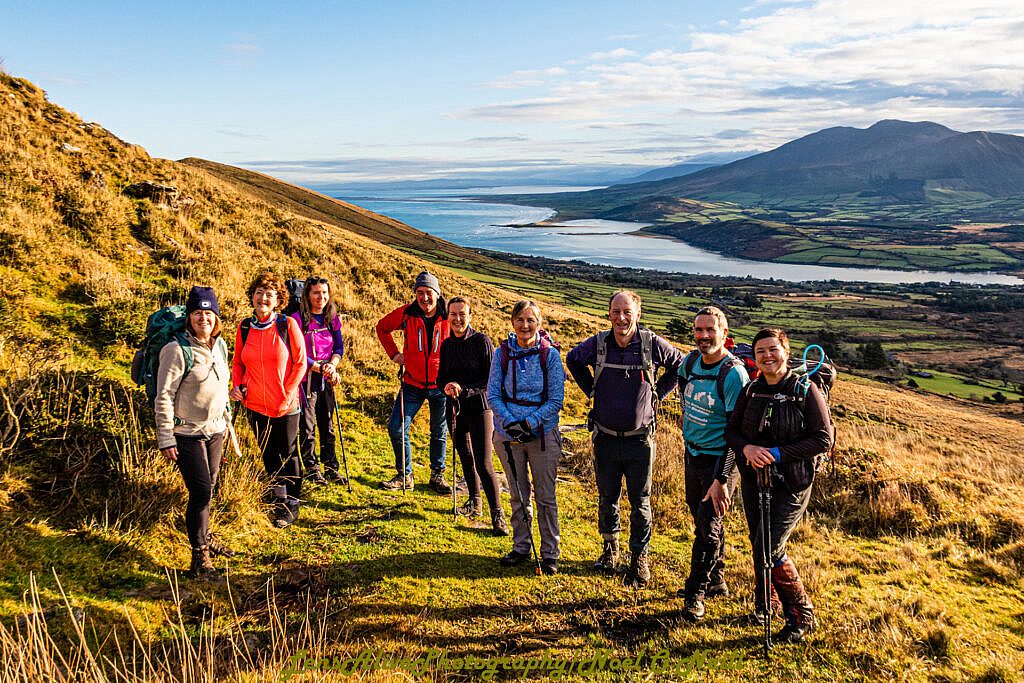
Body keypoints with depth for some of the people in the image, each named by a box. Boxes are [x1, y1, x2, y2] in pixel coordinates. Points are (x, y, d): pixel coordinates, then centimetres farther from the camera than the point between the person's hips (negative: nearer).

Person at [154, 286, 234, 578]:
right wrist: (165, 439, -16)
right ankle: (199, 556, 3)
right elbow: (164, 395, -15)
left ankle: (205, 538, 34)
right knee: (200, 491, -7)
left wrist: (225, 421, 20)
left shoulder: (220, 345, 5)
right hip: (187, 433, -6)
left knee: (208, 488, 15)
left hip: (214, 431, 6)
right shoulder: (177, 350, -16)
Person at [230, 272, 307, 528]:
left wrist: (288, 394, -12)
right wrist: (237, 385, -4)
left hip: (285, 406, -3)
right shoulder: (244, 327, 1)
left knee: (287, 455, 9)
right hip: (255, 404, 3)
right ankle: (279, 500, 31)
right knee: (268, 456, 15)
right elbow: (238, 362, 13)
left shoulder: (288, 325, -9)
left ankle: (291, 505, 23)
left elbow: (300, 362, -6)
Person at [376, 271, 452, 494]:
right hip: (413, 384, 1)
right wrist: (393, 353, 3)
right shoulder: (406, 314, -7)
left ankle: (437, 476, 29)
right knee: (396, 428, -2)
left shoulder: (449, 316, -10)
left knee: (439, 433, 12)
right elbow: (382, 327, 12)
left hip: (440, 385, -1)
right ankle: (405, 475, 16)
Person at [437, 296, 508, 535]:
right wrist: (446, 387, -10)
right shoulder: (446, 344, 8)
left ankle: (497, 514, -3)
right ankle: (474, 503, 33)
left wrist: (463, 389, -23)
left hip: (479, 407, -6)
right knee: (466, 459, 16)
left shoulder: (482, 341, -9)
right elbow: (441, 376, 14)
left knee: (484, 463, -10)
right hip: (456, 408, 6)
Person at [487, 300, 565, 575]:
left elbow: (556, 399, -8)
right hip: (508, 434, 2)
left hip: (543, 433, -2)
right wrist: (509, 422, -16)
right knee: (518, 496, 15)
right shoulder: (502, 353, -2)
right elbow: (492, 394, -1)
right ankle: (521, 547, 30)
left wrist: (530, 422, -19)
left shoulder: (550, 354, -7)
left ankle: (549, 553, 18)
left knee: (546, 497, 5)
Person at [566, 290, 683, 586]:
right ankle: (610, 548, 37)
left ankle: (639, 559, 21)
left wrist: (657, 394, 2)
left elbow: (679, 364, 9)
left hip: (640, 438, -2)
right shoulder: (598, 344, -6)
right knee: (607, 498, 16)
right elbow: (573, 360, 16)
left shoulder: (652, 344, -10)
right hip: (605, 437, 2)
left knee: (640, 502, 7)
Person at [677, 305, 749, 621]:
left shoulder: (734, 374, -22)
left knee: (708, 526, -5)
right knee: (702, 519, 17)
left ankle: (695, 593, 11)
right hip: (692, 453, 7)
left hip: (718, 458, -7)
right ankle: (717, 581, 35)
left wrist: (721, 479, -27)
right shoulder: (690, 361, -3)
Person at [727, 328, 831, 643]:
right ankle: (763, 602, 41)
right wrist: (747, 448, -17)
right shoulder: (751, 390, 2)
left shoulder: (806, 390, -11)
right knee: (758, 546, 17)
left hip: (791, 485, -5)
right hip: (754, 480, 5)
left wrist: (779, 453, -21)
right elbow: (732, 429, 6)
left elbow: (823, 438, -13)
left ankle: (801, 616, 11)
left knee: (770, 552, -10)